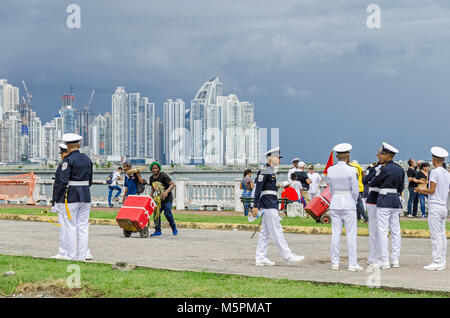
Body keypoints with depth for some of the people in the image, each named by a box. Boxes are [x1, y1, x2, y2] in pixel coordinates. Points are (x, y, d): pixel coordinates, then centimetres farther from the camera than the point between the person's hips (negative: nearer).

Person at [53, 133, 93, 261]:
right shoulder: (87, 159, 9)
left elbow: (63, 181, -15)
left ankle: (72, 257, 1)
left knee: (71, 227, -1)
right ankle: (82, 256, 9)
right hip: (86, 196, 6)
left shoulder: (68, 160, -11)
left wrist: (57, 198, -7)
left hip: (71, 197, -6)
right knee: (83, 226, 8)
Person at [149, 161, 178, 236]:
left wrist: (166, 192, -33)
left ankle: (174, 228, 6)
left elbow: (172, 184, -20)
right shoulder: (151, 178, 5)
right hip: (158, 199, 6)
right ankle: (158, 231, 2)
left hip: (167, 199, -6)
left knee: (167, 213, -14)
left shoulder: (163, 176, -15)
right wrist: (151, 195, 8)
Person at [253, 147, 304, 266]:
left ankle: (260, 258, 9)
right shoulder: (264, 170, -12)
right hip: (268, 203, -10)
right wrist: (256, 206, -20)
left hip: (271, 203, 10)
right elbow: (258, 188, -16)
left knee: (265, 232, 8)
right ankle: (287, 255, -5)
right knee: (276, 230, -6)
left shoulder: (270, 171, 18)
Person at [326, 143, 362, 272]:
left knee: (335, 234, 6)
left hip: (335, 203, 4)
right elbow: (355, 190, -6)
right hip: (348, 203, -4)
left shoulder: (330, 170, 3)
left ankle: (335, 263, 8)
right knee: (351, 234, 0)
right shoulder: (351, 170, -11)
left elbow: (331, 189, 10)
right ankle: (352, 264, -1)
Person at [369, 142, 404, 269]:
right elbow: (401, 188, 14)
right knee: (395, 231, 9)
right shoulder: (400, 169, 9)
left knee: (383, 231, -4)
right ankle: (395, 260, 10)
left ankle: (385, 261, -5)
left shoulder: (384, 169, -12)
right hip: (396, 200, 7)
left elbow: (373, 183, -3)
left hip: (384, 201, -7)